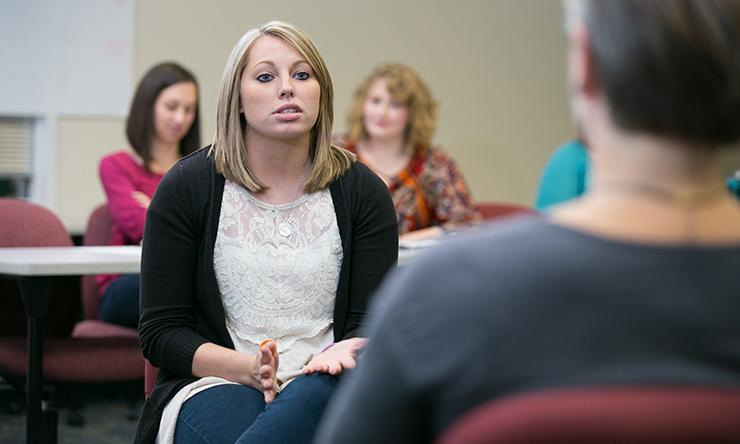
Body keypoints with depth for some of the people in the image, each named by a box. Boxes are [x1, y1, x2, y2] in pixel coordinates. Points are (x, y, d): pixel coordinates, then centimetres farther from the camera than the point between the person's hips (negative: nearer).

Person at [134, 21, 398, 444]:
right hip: (215, 381, -2)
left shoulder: (362, 191, 6)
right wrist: (248, 368, -18)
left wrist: (342, 352, -20)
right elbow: (160, 331, 1)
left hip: (322, 385, 2)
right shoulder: (186, 187, 2)